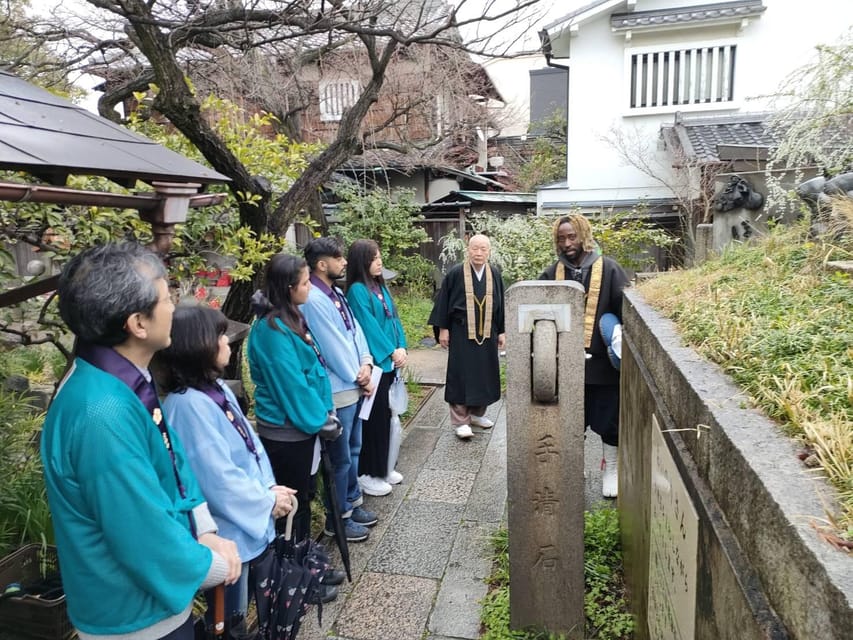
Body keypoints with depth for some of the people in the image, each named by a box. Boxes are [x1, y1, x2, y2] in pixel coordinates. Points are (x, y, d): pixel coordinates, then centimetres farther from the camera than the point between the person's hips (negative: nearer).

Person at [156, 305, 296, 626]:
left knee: (241, 610, 26)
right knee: (229, 618, 13)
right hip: (227, 530, -8)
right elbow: (217, 478, -25)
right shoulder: (188, 404, -26)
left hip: (249, 521, 8)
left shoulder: (217, 388, 2)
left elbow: (250, 442, 7)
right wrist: (267, 501, -13)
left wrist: (269, 486, -6)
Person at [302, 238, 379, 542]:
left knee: (354, 450, 21)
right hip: (337, 391, -9)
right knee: (341, 458, 5)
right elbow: (333, 346, -20)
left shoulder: (336, 293, 8)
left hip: (354, 386, 9)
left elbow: (355, 330, 8)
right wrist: (359, 378, -9)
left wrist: (366, 363, -8)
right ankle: (339, 518, 22)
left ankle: (352, 503, 37)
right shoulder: (314, 300, -21)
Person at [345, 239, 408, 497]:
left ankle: (382, 467, 28)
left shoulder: (380, 287, 12)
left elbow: (394, 318, 10)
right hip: (374, 362, -8)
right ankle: (366, 473, 13)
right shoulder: (357, 290, -13)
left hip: (389, 361, 8)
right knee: (373, 417, 0)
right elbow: (369, 325, -16)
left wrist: (402, 348, -2)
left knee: (385, 415, 14)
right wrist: (392, 351, -13)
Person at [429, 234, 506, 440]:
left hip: (487, 333, 4)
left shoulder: (495, 275, 4)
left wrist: (502, 331, 9)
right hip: (462, 333, -4)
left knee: (484, 374, 11)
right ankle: (460, 421, 5)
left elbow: (500, 304, 10)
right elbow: (444, 301, -3)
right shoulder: (456, 273, -7)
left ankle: (477, 413, 28)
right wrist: (443, 329, -5)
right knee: (461, 375, -1)